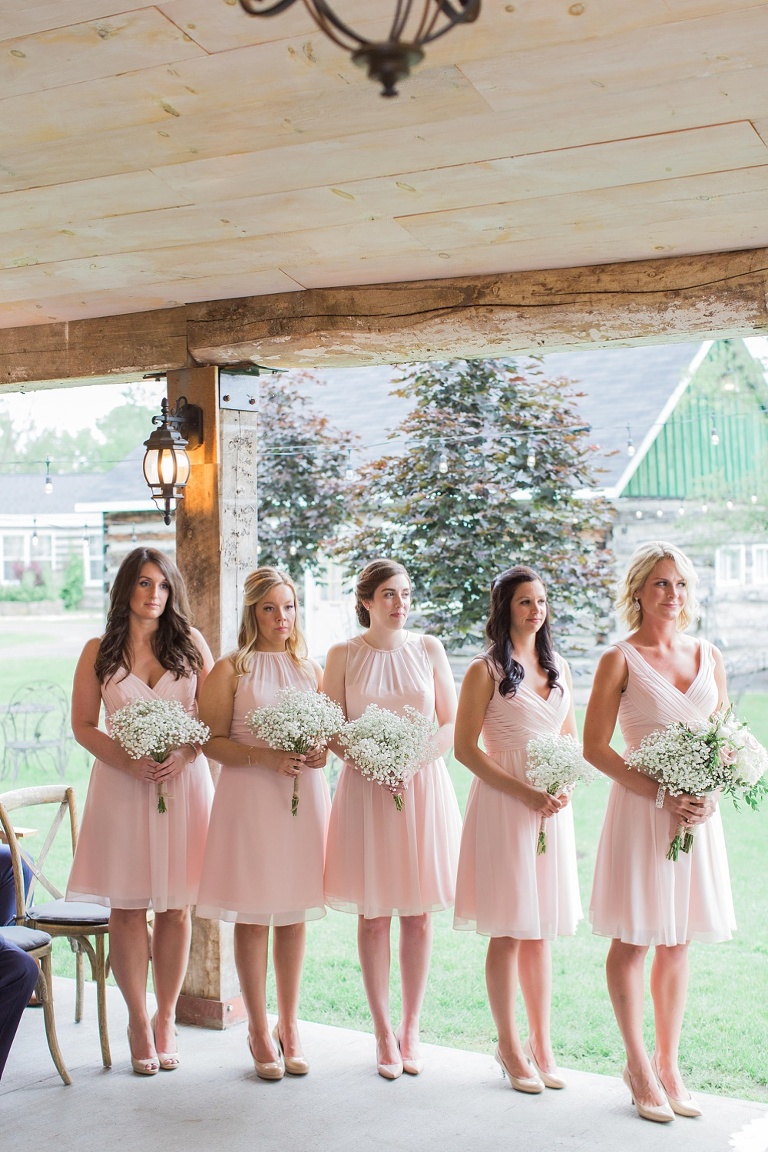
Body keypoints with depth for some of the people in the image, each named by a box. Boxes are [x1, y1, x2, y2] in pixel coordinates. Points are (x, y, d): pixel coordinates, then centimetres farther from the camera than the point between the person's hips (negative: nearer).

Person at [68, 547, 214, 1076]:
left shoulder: (191, 644, 5)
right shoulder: (99, 652, 4)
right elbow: (83, 726, 4)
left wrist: (183, 755, -12)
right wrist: (128, 760, -11)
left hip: (183, 783, 1)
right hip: (122, 785, 0)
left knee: (176, 908, 4)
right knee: (127, 908, 2)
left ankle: (166, 1018, 20)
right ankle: (138, 1019, 17)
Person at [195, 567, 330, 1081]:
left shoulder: (310, 668, 10)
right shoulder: (231, 669, -1)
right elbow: (212, 742, -4)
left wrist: (321, 752, -6)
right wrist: (264, 756, -17)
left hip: (304, 797, 3)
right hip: (249, 796, -3)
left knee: (295, 914, 9)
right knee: (253, 916, 2)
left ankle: (290, 1025, 21)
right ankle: (259, 1029, 16)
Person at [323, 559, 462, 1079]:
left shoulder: (429, 648, 4)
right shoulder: (344, 655, 1)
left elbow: (453, 724, 4)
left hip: (425, 786, 1)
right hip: (366, 788, -1)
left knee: (419, 915, 5)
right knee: (373, 914, 2)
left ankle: (411, 1029, 18)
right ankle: (384, 1032, 14)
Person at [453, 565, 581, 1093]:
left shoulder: (558, 667, 12)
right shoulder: (486, 670, -5)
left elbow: (572, 739, 16)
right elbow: (465, 747, -9)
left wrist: (563, 789, -3)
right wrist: (525, 793, -15)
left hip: (552, 807, 5)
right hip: (502, 805, -5)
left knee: (541, 932, 9)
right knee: (508, 933, 0)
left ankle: (541, 1044, 18)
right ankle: (510, 1046, 12)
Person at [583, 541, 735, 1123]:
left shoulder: (709, 655, 8)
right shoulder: (620, 660, -6)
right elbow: (595, 747, -9)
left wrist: (711, 795, -5)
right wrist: (662, 796, -15)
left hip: (699, 810, 4)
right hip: (641, 808, -4)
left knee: (678, 940, 10)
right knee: (634, 939, 2)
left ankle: (668, 1065, 21)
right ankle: (639, 1065, 18)